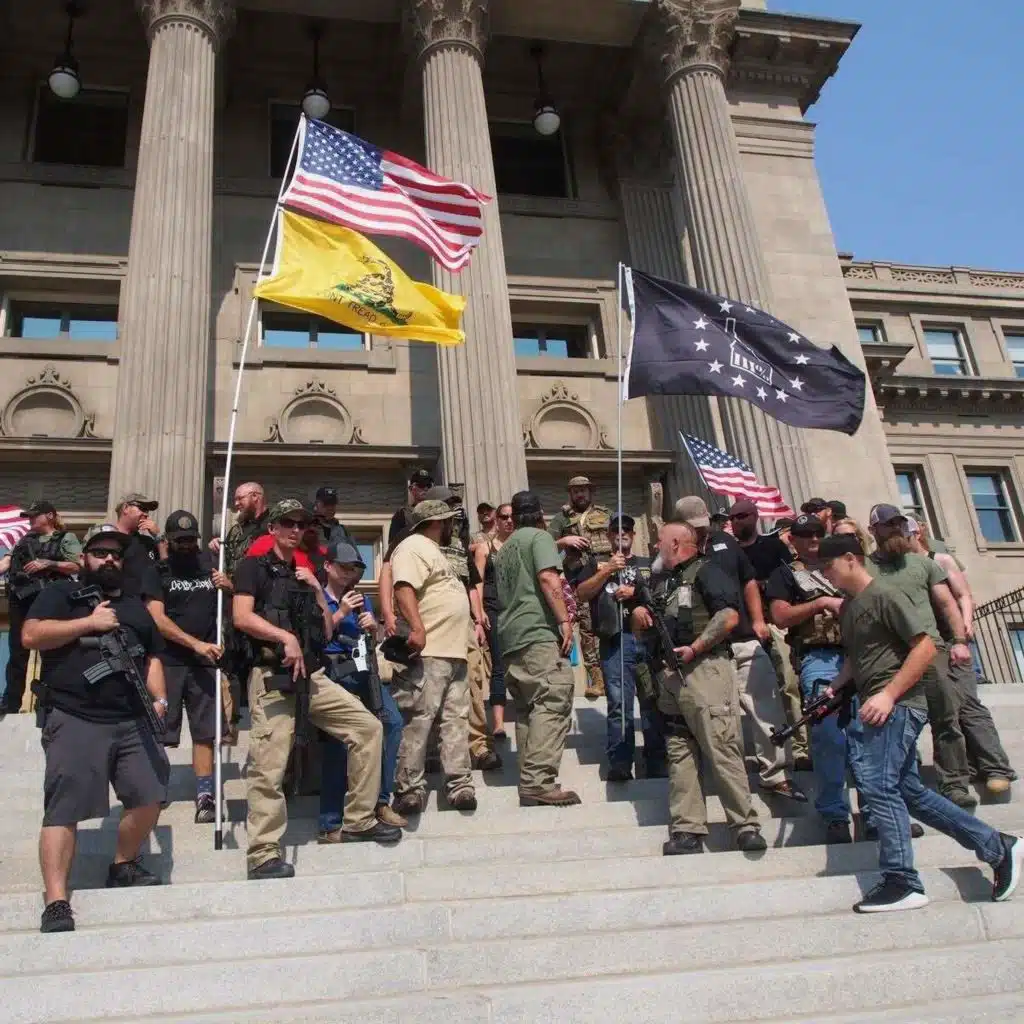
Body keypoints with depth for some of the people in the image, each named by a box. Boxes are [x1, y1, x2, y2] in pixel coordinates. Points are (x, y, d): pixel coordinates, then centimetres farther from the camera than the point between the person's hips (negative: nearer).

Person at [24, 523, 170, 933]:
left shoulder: (135, 607, 23)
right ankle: (56, 902, -7)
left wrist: (159, 699, 6)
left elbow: (151, 658, 23)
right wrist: (89, 623, -10)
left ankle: (123, 865, 24)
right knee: (64, 810, -8)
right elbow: (31, 635, -8)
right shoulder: (61, 594, 8)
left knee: (150, 796, 2)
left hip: (132, 721, 5)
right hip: (74, 720, -5)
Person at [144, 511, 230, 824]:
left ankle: (205, 797, 5)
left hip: (204, 663, 2)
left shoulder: (211, 564, 12)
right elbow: (158, 620, -7)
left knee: (205, 732, 0)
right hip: (167, 661, -2)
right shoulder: (157, 571, 2)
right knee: (158, 734, -2)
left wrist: (229, 586, -4)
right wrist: (196, 643, -16)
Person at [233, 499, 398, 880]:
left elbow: (327, 632, 20)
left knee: (367, 726, 0)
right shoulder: (254, 567, 5)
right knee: (269, 766, -11)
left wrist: (317, 591, 9)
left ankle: (358, 821, 7)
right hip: (272, 676, -6)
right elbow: (241, 617, -10)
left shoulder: (304, 576, 24)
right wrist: (286, 637, -16)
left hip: (311, 675, 7)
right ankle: (263, 853, -2)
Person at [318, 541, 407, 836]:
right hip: (333, 674, -5)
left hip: (364, 672, 5)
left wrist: (373, 628, 4)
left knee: (392, 721, -15)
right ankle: (330, 825, -9)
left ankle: (381, 801, -4)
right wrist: (340, 614, -7)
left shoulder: (362, 600, 24)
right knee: (338, 741, -16)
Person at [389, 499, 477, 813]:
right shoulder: (413, 548, -6)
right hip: (427, 651, -10)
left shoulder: (434, 551, 27)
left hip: (454, 652, 11)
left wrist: (471, 623, 30)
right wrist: (417, 628, -32)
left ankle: (460, 785, 9)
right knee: (417, 722, -8)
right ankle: (410, 789, -4)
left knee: (456, 721, 7)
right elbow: (404, 589, -21)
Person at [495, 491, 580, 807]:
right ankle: (539, 782, -22)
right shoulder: (539, 537, 2)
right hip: (539, 633, -8)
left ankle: (529, 783, 6)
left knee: (527, 709, 9)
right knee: (553, 704, -13)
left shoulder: (504, 548, 25)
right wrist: (565, 620, -14)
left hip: (510, 638, 8)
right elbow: (548, 578, -14)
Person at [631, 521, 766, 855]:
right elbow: (641, 630, 31)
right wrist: (638, 614, 9)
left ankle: (746, 827, -7)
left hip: (703, 670, -8)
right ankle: (687, 831, 5)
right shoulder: (659, 581, 26)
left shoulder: (705, 571, 2)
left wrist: (694, 648, -15)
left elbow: (730, 617, -12)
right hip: (668, 678, 8)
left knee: (723, 750, -11)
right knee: (680, 756, 4)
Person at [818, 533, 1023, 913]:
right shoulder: (848, 607, 16)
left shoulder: (883, 594, -10)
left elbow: (925, 647, -16)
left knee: (877, 784, -16)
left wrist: (888, 694, -20)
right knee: (909, 790, 10)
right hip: (877, 710, 9)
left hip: (898, 706, -9)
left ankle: (901, 883, -9)